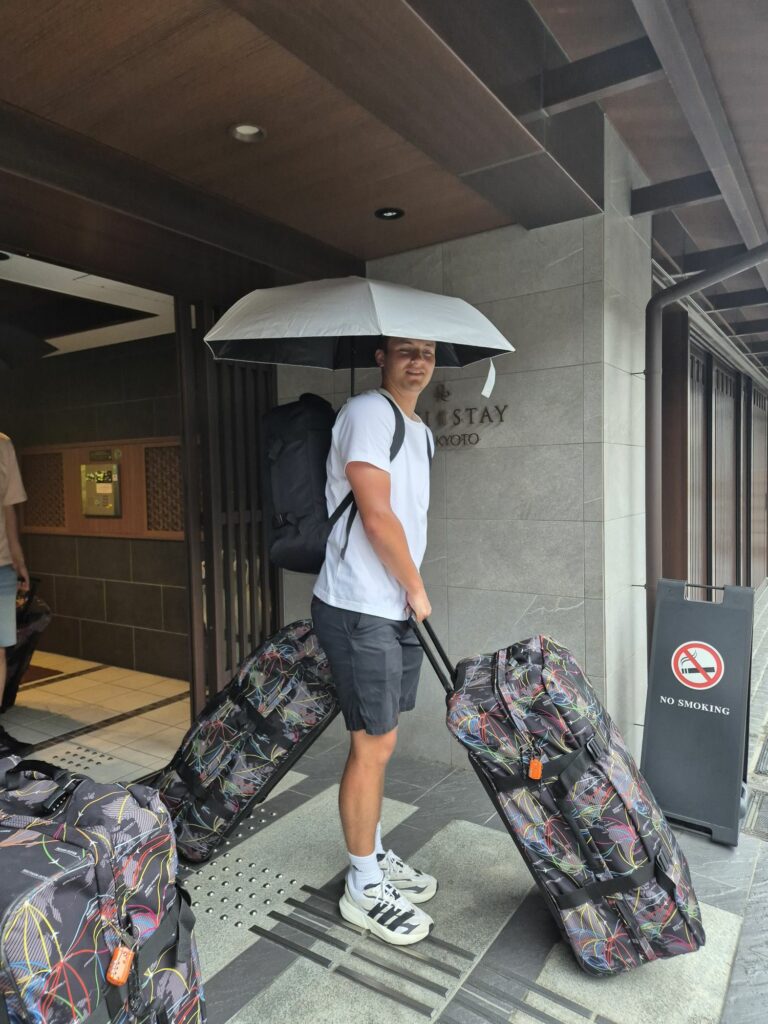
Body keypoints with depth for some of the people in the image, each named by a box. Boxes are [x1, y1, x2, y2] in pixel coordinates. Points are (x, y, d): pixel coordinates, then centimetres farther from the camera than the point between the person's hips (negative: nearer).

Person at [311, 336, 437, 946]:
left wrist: (411, 594, 12)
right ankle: (364, 889, 21)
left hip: (395, 610, 9)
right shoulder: (366, 413, -13)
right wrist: (417, 590, -9)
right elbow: (377, 516, -19)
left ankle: (374, 857, 37)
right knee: (372, 748, 2)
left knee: (379, 744, 19)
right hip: (359, 612, -9)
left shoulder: (422, 433, 17)